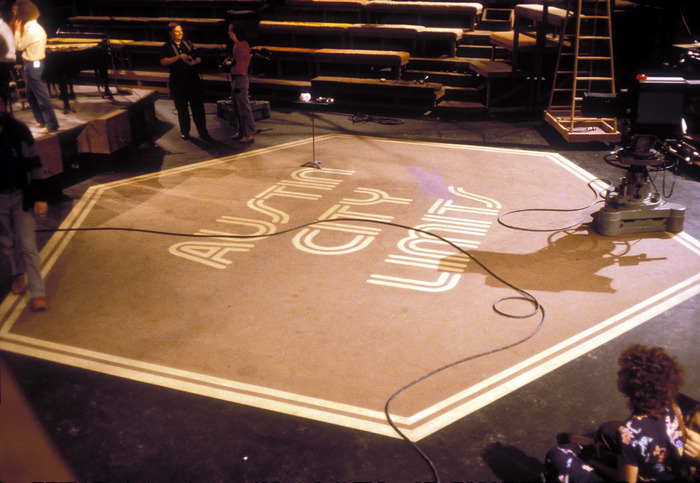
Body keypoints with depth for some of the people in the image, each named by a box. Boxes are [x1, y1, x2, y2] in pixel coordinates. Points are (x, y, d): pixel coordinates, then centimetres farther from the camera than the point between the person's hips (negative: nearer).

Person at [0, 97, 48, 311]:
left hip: (21, 196, -2)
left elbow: (34, 164, -6)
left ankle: (38, 293, -1)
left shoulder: (17, 130, -10)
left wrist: (39, 197, -8)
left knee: (28, 245, -5)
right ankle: (18, 275, 40)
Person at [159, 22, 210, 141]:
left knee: (198, 107, 0)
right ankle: (184, 132, 22)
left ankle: (203, 133, 5)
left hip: (194, 80, 2)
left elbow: (198, 58, 11)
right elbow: (163, 61, -14)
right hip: (178, 82, -2)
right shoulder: (166, 47, 1)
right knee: (182, 109, 8)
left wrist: (194, 62, -12)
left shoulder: (188, 44, 11)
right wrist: (179, 57, -23)